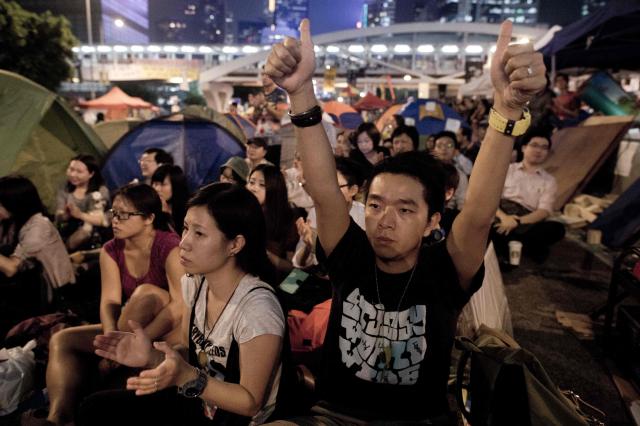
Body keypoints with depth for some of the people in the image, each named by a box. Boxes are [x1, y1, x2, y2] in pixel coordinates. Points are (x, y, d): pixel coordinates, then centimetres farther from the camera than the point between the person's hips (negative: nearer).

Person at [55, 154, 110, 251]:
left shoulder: (101, 191, -4)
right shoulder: (64, 190, 8)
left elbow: (99, 220, -15)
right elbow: (59, 217, -1)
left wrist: (80, 215, -35)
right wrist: (66, 215, -26)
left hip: (93, 235, -3)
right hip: (67, 232, 3)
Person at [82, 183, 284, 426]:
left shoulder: (257, 309, -29)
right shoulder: (195, 282, -6)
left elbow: (251, 402, -20)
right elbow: (191, 354, 5)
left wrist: (186, 377, -32)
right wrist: (153, 356, -15)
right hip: (197, 403, 6)